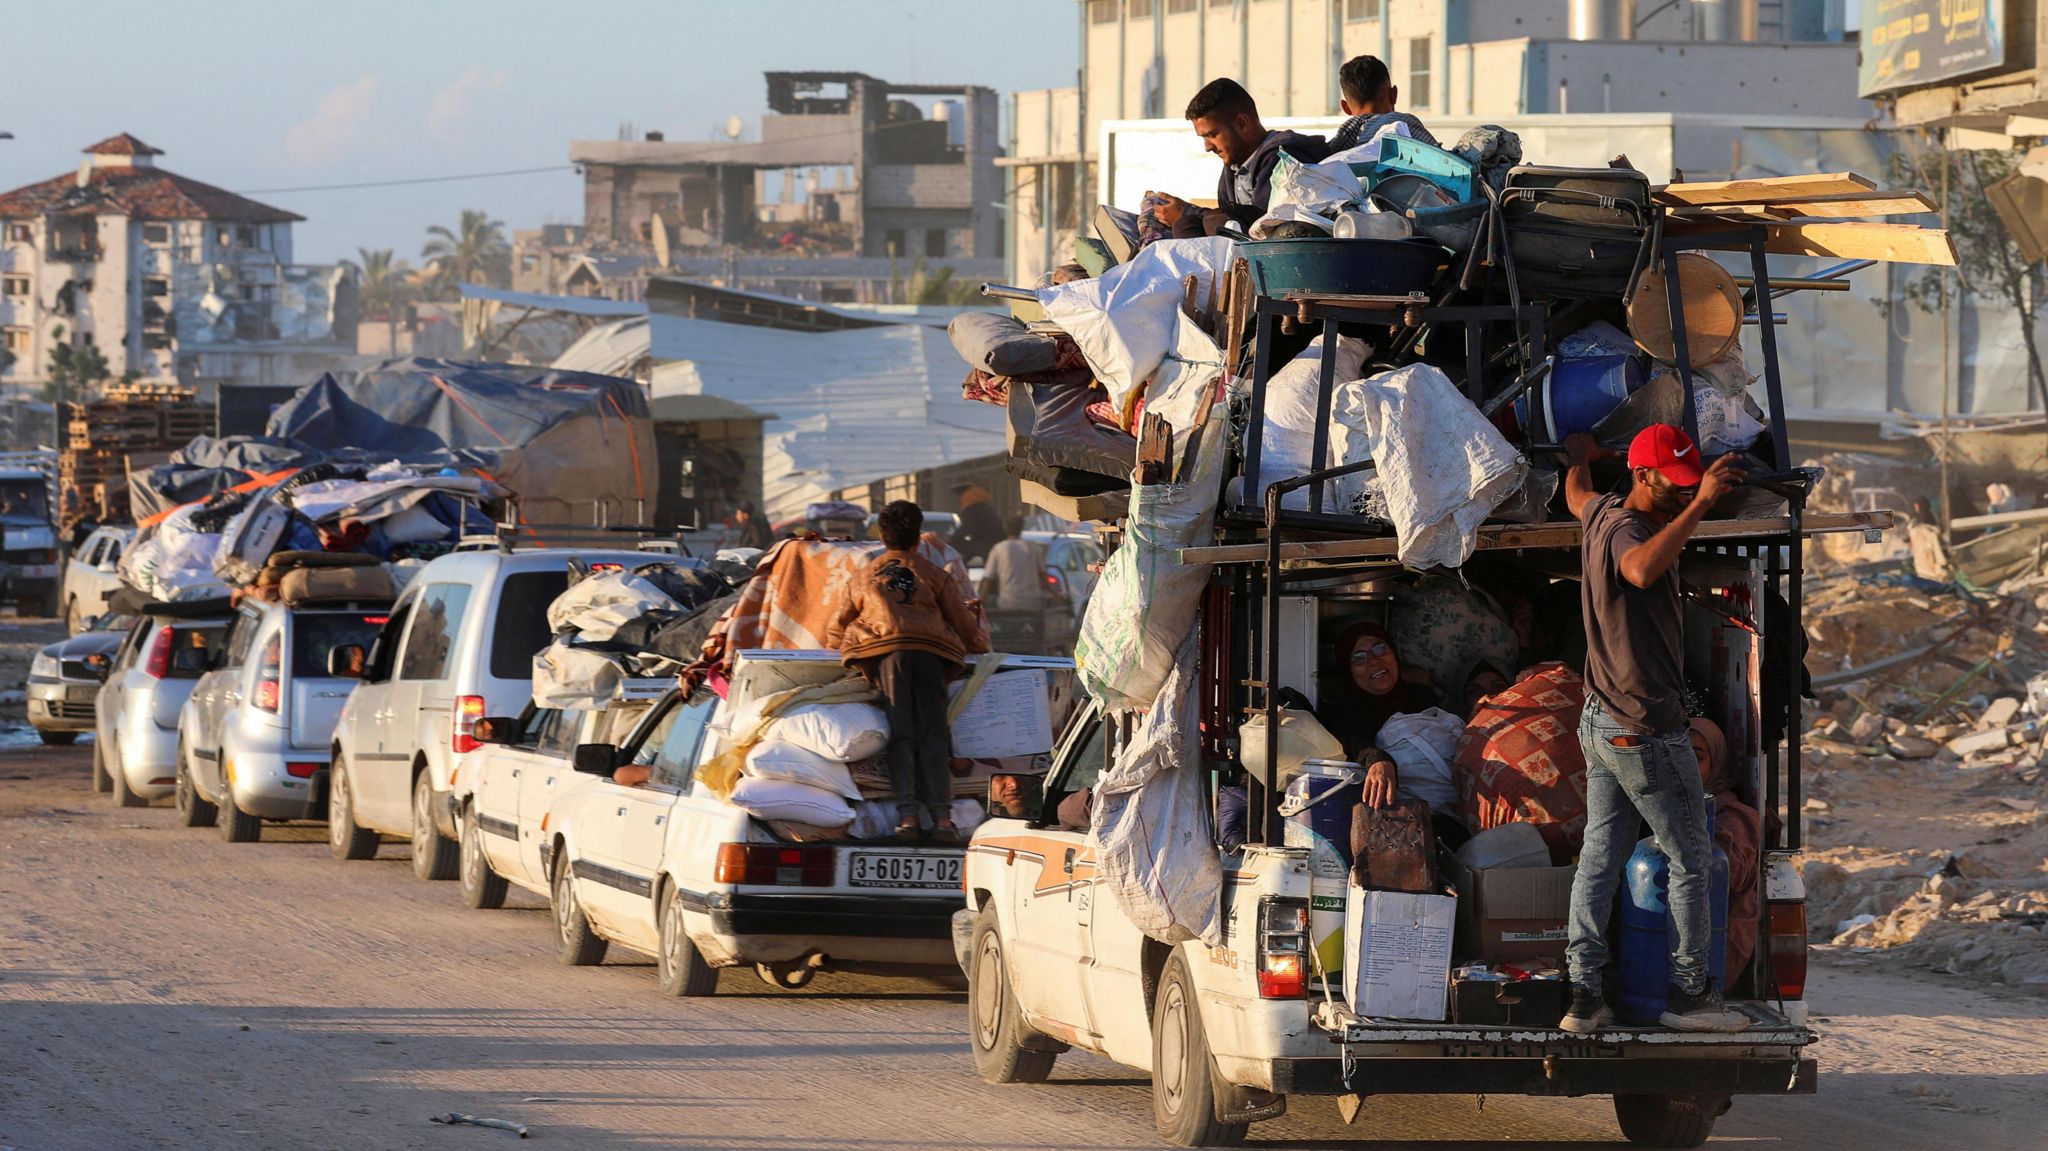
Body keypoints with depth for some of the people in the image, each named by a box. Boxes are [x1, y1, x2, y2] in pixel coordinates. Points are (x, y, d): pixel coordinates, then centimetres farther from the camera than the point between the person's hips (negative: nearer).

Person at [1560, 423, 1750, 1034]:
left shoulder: (1603, 512, 7)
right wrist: (1699, 505, -51)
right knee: (1690, 859, 2)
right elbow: (1641, 569, -48)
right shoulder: (1626, 529, -22)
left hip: (1600, 724, 10)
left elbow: (1576, 496, 34)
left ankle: (1582, 993, 5)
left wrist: (1579, 455, 56)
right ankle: (1688, 993, 8)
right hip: (1647, 731, -10)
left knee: (1600, 855, 8)